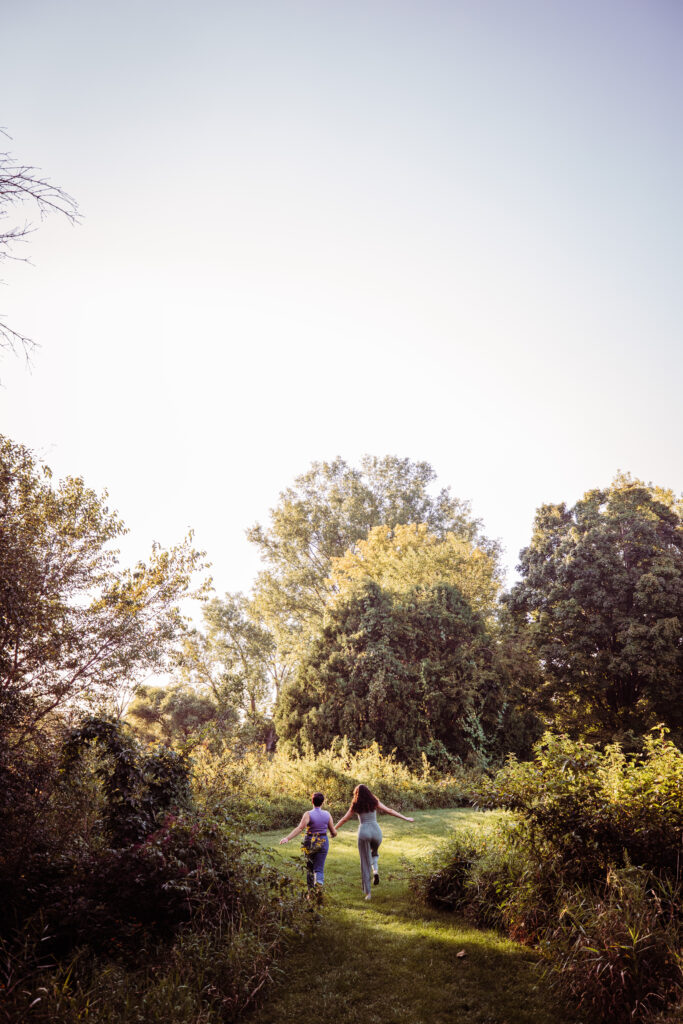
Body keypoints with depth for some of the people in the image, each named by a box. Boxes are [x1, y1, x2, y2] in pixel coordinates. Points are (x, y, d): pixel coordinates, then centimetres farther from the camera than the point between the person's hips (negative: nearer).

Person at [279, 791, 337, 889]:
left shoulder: (308, 814, -11)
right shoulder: (327, 814, -2)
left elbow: (299, 828, -24)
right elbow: (334, 832, 2)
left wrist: (287, 838, -27)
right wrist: (333, 835, 25)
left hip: (310, 842, -1)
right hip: (323, 842, 1)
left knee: (309, 868, 19)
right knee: (319, 869, 3)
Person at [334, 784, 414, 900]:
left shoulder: (356, 805, 6)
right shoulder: (374, 802, 7)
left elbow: (344, 819, 8)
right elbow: (390, 811, 6)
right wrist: (405, 818, 12)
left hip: (364, 832, -2)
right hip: (376, 831, 2)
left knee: (365, 862, 8)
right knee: (374, 854, 30)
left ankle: (368, 892, 5)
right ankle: (375, 871, 0)